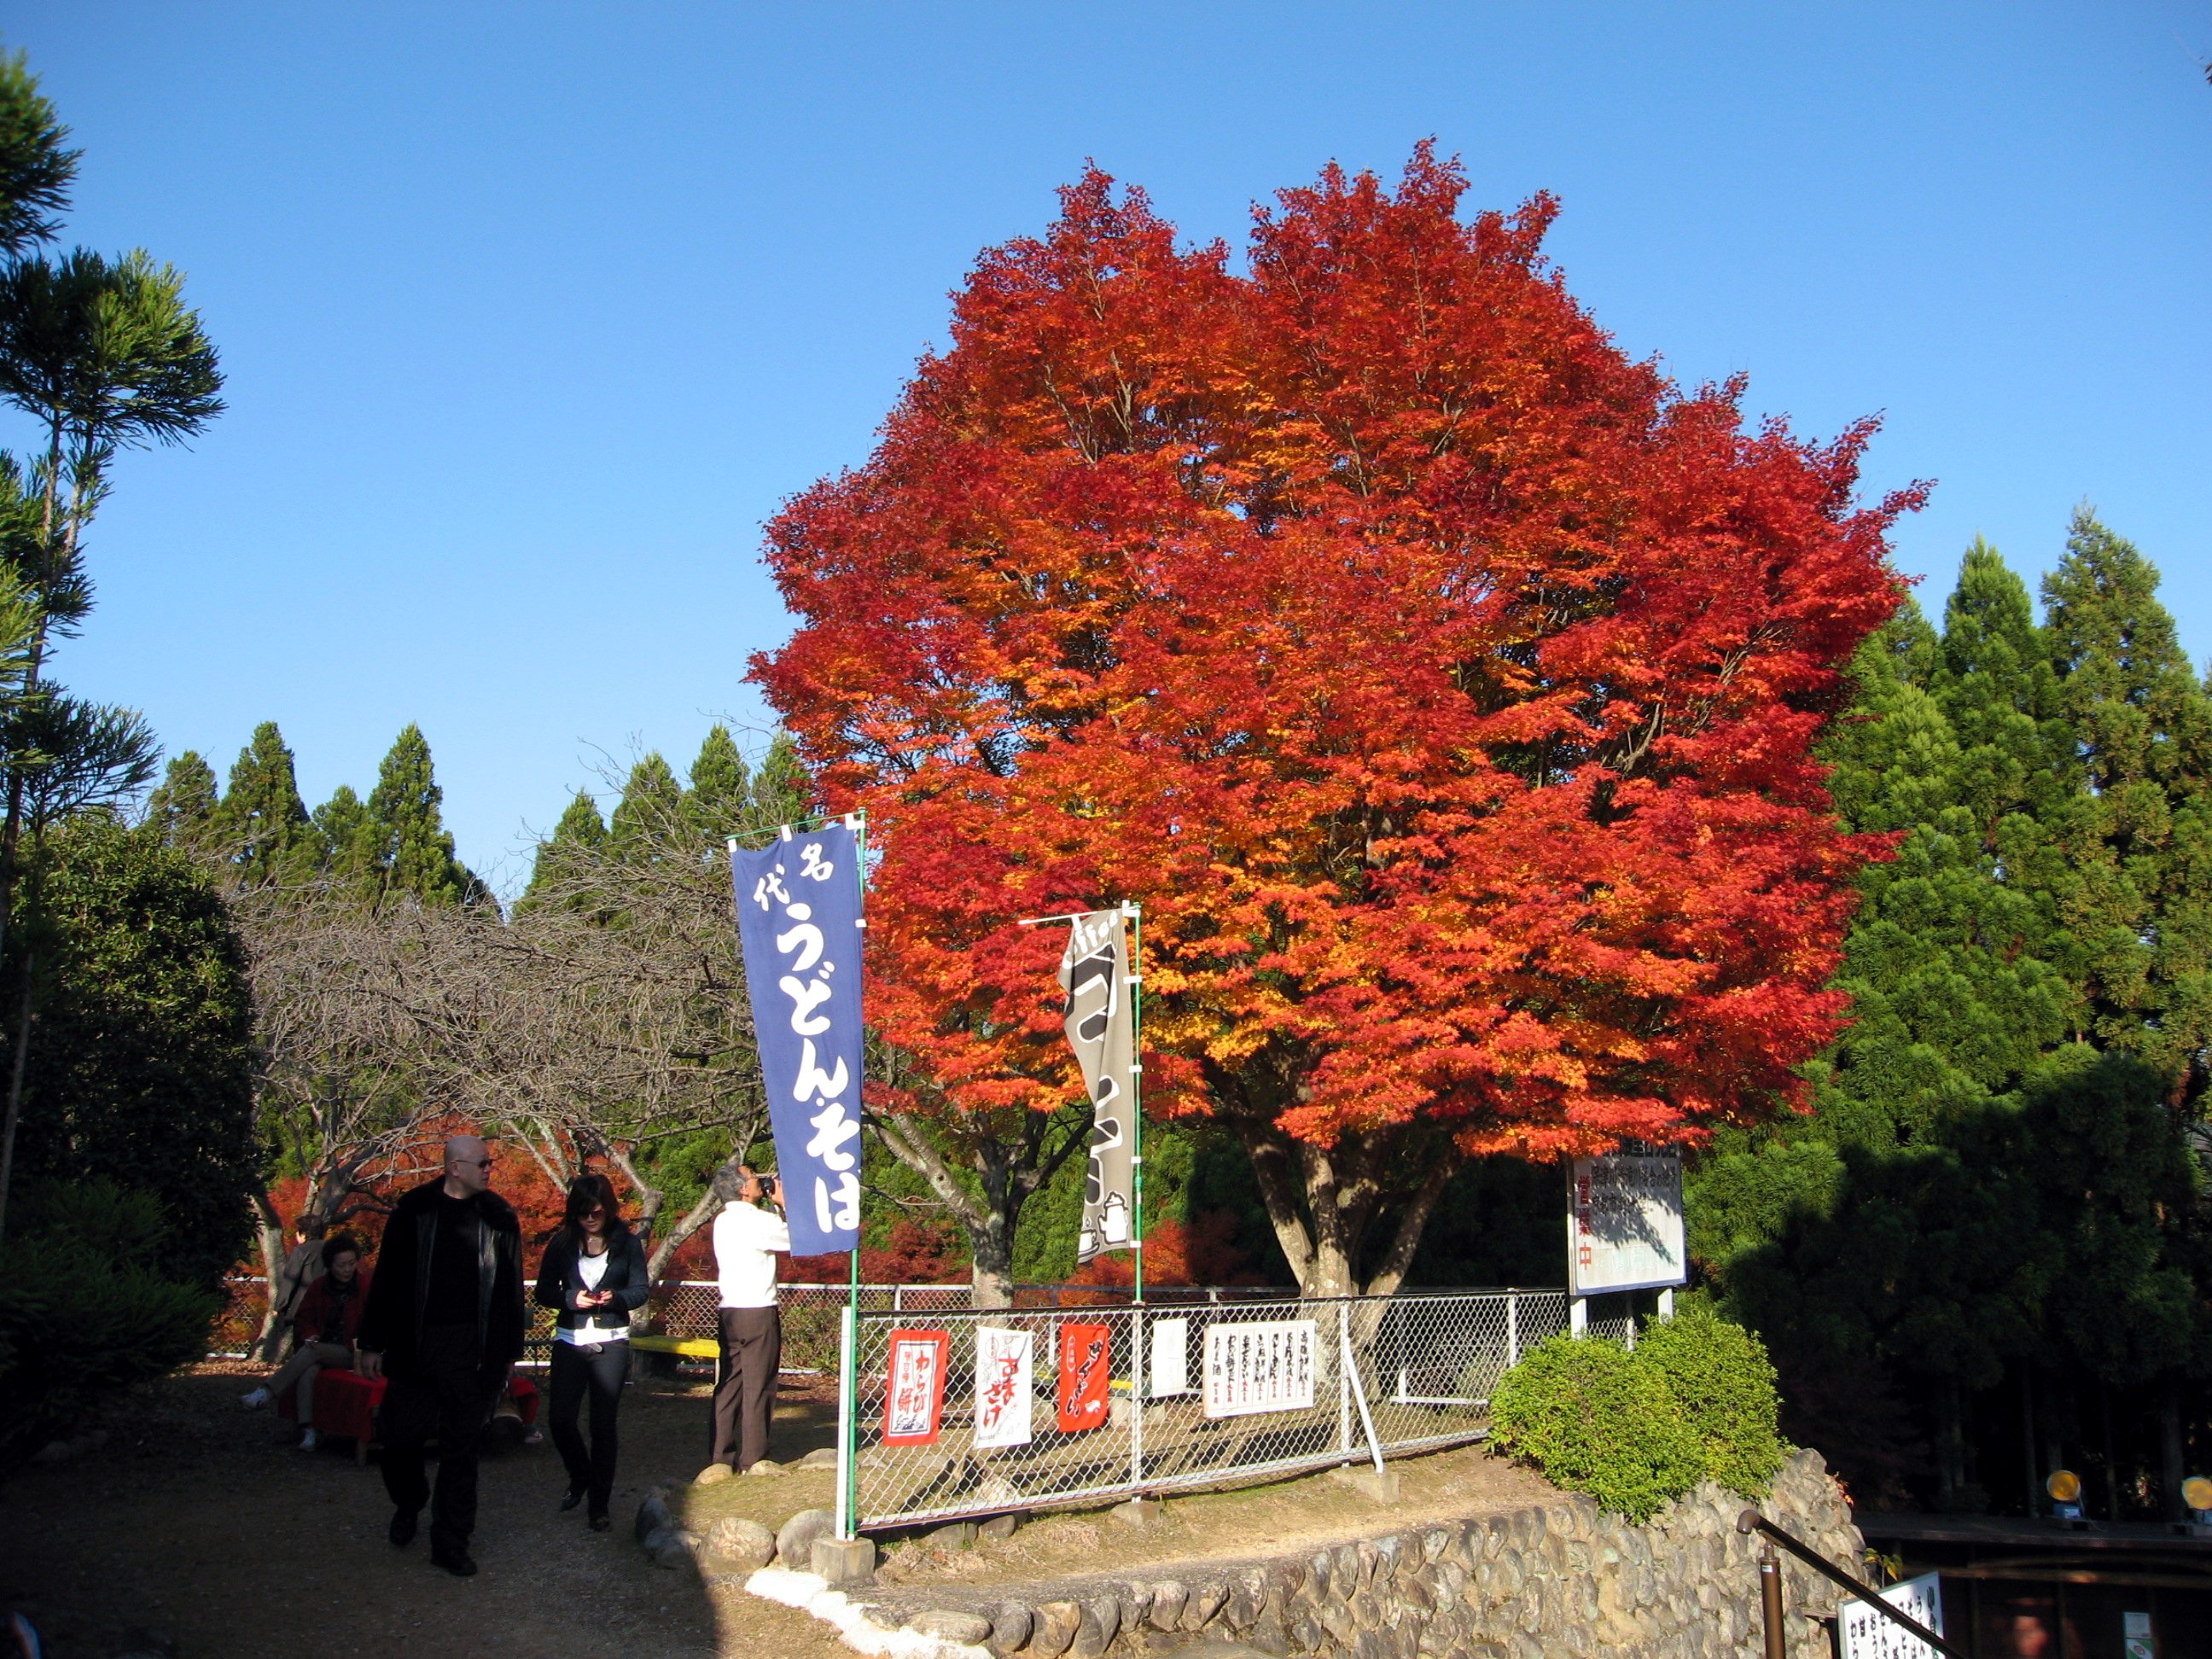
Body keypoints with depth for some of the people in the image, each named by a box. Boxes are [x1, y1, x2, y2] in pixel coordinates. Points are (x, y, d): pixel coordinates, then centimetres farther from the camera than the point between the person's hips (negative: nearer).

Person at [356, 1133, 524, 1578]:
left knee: (462, 1448, 5)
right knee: (401, 1437, 4)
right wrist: (372, 1343, 2)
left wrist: (508, 1351, 6)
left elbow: (511, 1289, 7)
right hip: (414, 1347, -1)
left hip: (472, 1352, 1)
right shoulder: (414, 1210, 0)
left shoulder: (499, 1217, 4)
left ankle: (450, 1541, 15)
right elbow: (387, 1279, 3)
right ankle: (408, 1504, 35)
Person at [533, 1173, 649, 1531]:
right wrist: (572, 1298, -16)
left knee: (603, 1424, 0)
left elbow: (641, 1289, 1)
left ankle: (599, 1504, 11)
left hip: (611, 1343, -1)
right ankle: (580, 1477, 27)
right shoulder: (563, 1243, 2)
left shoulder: (627, 1243, 0)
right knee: (561, 1420, -3)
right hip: (569, 1340, 2)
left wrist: (615, 1297, -19)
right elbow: (544, 1291, 3)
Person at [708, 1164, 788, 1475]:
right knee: (758, 1387, 0)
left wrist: (776, 1207, 15)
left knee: (729, 1385, 10)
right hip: (759, 1314, -7)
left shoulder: (723, 1221, 10)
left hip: (730, 1313, 7)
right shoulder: (759, 1221, -14)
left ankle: (721, 1455, 12)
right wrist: (784, 1204, 3)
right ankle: (753, 1458, 4)